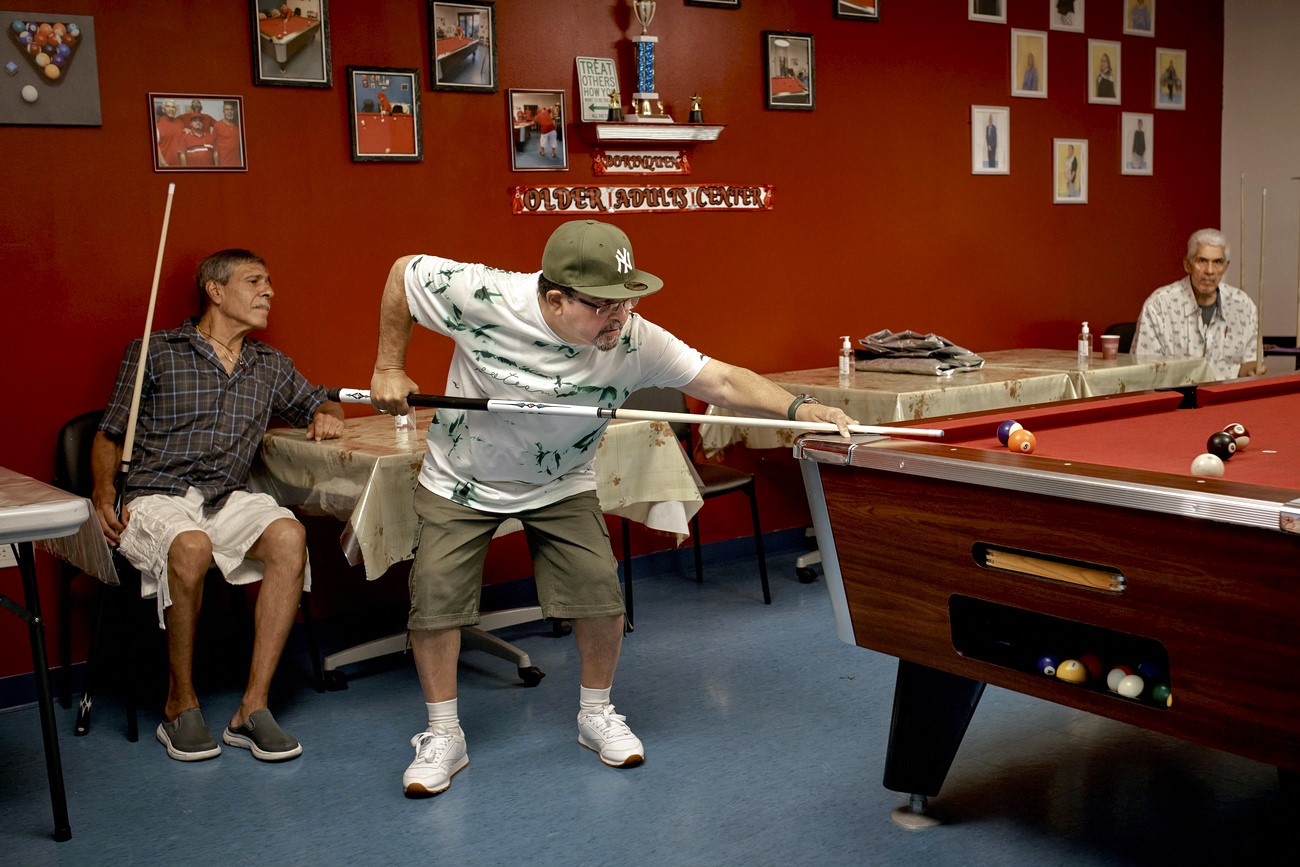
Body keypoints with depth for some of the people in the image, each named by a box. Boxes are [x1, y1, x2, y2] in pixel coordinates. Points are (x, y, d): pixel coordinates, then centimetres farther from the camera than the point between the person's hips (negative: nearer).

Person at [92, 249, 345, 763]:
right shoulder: (153, 352, 7)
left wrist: (326, 416, 8)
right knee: (192, 547, -39)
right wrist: (103, 495, -7)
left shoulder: (270, 366, 19)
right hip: (156, 497, -3)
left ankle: (253, 707, -28)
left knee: (288, 536, -30)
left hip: (229, 499, 4)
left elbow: (318, 405, 33)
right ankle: (180, 705, -19)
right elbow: (110, 436, 10)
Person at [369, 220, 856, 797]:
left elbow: (723, 382, -30)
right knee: (435, 597, -7)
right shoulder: (484, 298, -31)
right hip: (461, 482, -1)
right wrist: (389, 369, -12)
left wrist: (798, 408, -46)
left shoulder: (634, 342, -28)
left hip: (560, 486, 1)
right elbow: (402, 272, -14)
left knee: (601, 596, -9)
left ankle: (596, 715, 17)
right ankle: (443, 736, 12)